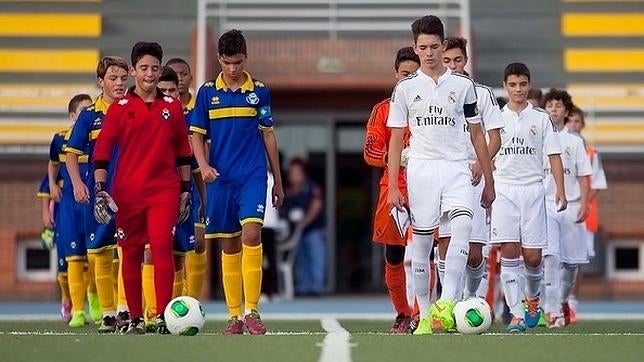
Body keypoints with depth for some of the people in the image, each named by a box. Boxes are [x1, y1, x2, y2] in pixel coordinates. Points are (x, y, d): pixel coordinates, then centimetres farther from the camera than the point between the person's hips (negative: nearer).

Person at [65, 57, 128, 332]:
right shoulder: (89, 115, 2)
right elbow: (72, 154, 3)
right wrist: (78, 184, -10)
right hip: (98, 192, 0)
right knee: (100, 253, 3)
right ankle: (107, 314, 11)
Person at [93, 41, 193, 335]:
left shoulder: (172, 107, 9)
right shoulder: (119, 108, 4)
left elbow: (182, 151, 15)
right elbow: (102, 151, 2)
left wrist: (185, 190, 13)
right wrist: (100, 190, -7)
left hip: (165, 190, 0)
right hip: (127, 192, 0)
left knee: (162, 247, -14)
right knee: (131, 254, 5)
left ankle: (163, 316, -13)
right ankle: (135, 319, 14)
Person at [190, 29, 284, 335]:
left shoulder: (259, 91, 5)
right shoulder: (207, 92, 5)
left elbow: (268, 135, 10)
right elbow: (197, 134, 7)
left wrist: (278, 181, 12)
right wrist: (203, 165, -11)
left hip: (253, 176, -1)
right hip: (220, 179, 2)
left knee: (251, 234, -19)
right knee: (229, 246, 5)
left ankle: (252, 312, -16)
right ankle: (234, 316, 11)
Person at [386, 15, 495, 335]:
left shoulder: (463, 85, 8)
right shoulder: (405, 88, 6)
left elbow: (477, 135, 13)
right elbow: (396, 140, 8)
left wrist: (489, 182, 10)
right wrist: (393, 187, 0)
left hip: (456, 168, 0)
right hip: (421, 168, 0)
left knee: (462, 225, -24)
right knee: (421, 241, 1)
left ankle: (446, 304, -30)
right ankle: (424, 316, 11)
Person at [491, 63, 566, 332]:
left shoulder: (541, 118, 7)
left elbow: (553, 156, 4)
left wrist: (560, 191, -5)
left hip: (533, 189, 0)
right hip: (504, 189, 0)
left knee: (532, 257, -2)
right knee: (509, 252, -11)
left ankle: (533, 298, 28)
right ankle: (516, 315, -11)